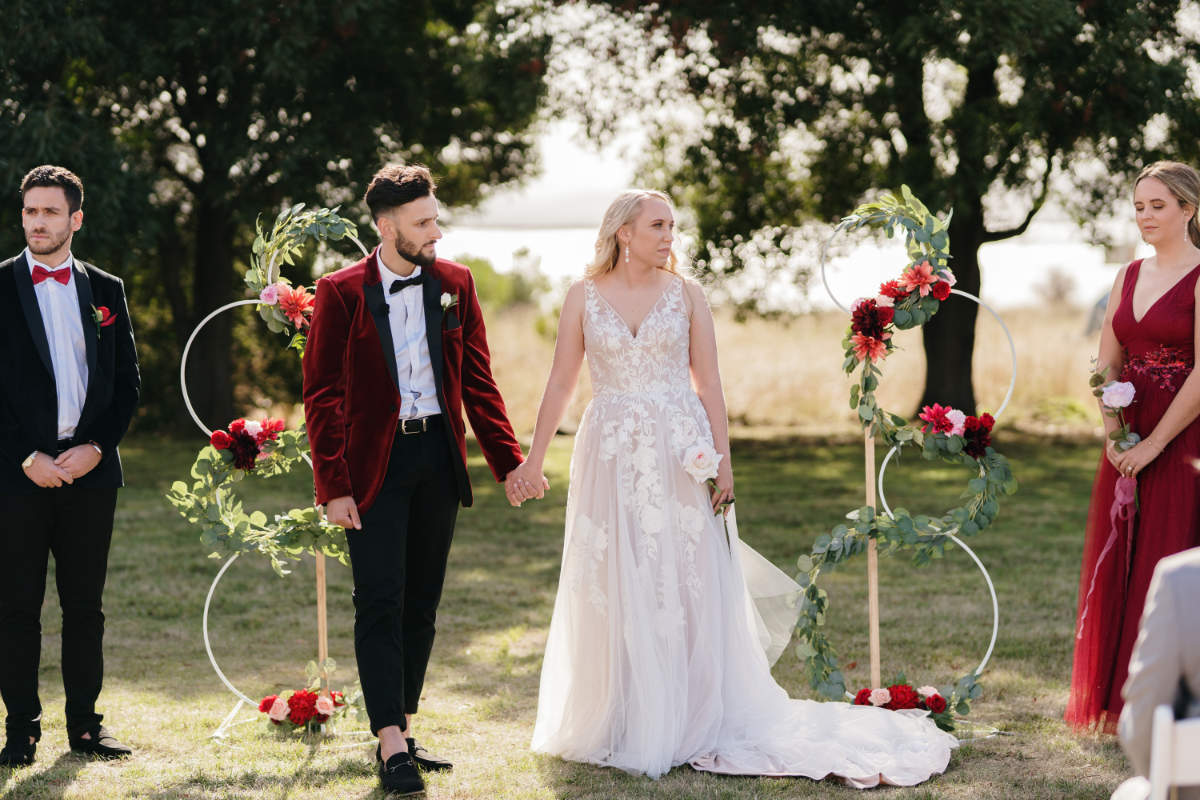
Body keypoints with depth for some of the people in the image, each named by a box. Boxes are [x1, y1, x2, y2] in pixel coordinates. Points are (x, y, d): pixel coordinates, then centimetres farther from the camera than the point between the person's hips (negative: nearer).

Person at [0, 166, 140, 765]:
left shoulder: (105, 290, 10)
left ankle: (85, 724, 14)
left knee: (85, 604, 6)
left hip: (89, 469, 2)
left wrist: (96, 447, -5)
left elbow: (127, 380, 9)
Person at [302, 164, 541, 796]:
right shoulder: (342, 292, -5)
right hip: (375, 463, -4)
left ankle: (402, 731, 18)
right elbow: (321, 394, -5)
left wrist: (508, 460, 3)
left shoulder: (454, 283, 7)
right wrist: (332, 486, -11)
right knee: (380, 603, -8)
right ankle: (391, 745, -8)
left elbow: (477, 380, 10)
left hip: (439, 458, 4)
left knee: (421, 603, 9)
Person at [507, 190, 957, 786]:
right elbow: (560, 383, 5)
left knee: (687, 586, 1)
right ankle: (621, 726, 14)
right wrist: (533, 460, 2)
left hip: (679, 457, 0)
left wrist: (723, 460, -5)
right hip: (612, 460, 0)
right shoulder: (584, 296, 3)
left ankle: (686, 724, 10)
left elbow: (708, 380, 2)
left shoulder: (684, 292, 3)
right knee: (614, 591, 3)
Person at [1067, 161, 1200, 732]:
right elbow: (1107, 364, 10)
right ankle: (1116, 702, 17)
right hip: (1129, 442, 7)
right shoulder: (1130, 276, 12)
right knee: (1115, 566, 8)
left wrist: (1154, 444, -15)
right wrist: (1114, 436, -5)